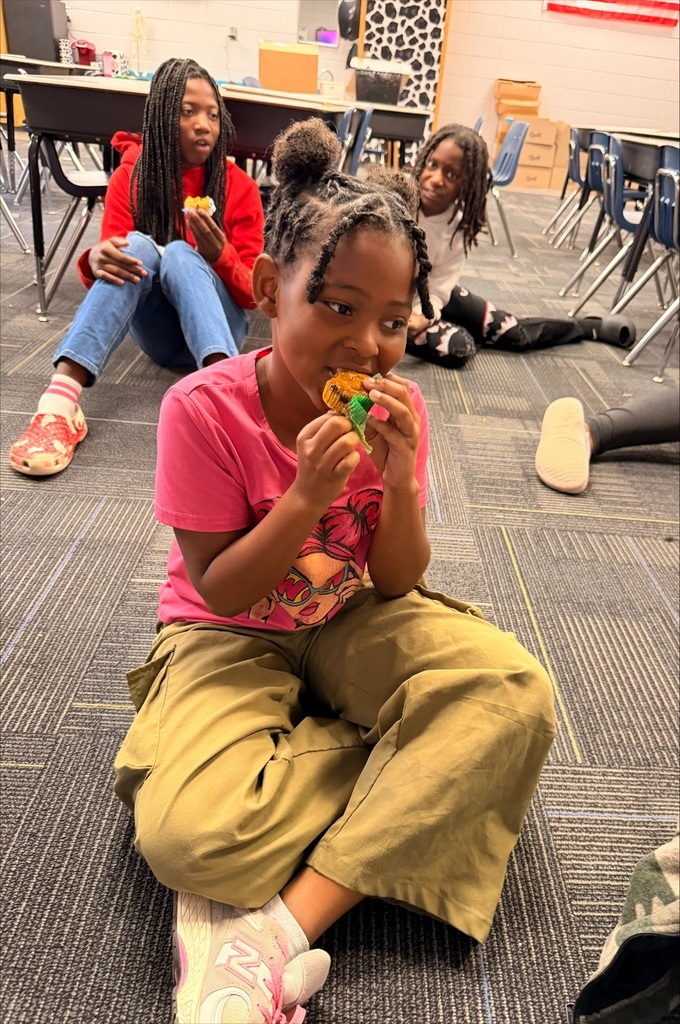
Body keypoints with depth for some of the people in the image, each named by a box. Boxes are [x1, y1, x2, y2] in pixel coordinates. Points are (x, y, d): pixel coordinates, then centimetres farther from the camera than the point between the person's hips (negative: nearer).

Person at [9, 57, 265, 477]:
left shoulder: (240, 187, -3)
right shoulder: (132, 176, 0)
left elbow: (254, 293, -6)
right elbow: (119, 258, -7)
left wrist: (218, 255, -27)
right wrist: (96, 261, -32)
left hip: (216, 326, -1)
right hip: (157, 330, 1)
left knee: (179, 253, -29)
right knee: (139, 247, -29)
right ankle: (60, 402, -46)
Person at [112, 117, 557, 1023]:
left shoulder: (397, 409, -9)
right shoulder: (205, 409, -20)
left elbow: (396, 586, -6)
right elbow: (220, 594, -15)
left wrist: (400, 480, -25)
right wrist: (308, 496, -31)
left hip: (352, 623, 4)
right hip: (231, 637, -3)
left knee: (516, 693, -24)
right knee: (192, 832, -32)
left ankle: (283, 928, -22)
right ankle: (397, 753, -8)